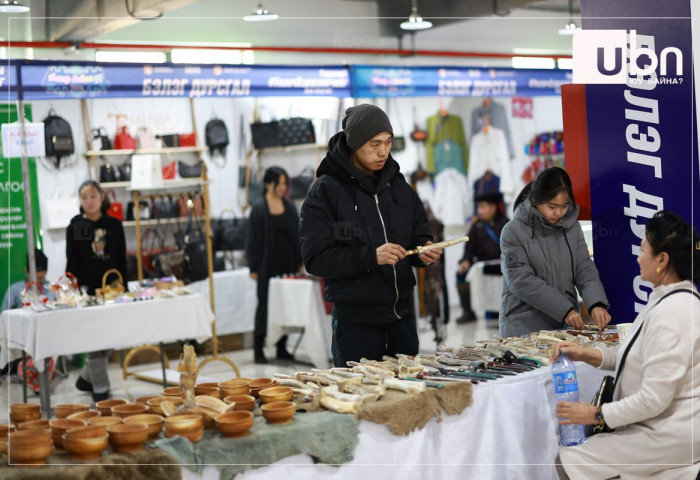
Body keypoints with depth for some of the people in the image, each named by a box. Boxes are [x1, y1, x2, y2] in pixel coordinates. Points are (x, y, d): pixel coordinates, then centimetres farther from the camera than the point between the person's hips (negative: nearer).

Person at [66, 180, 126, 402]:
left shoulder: (114, 224, 5)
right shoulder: (74, 227, 1)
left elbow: (122, 260, 6)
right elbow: (72, 263, -1)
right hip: (87, 290, -2)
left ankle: (86, 377, 26)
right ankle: (100, 388, 7)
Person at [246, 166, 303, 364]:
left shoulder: (290, 206, 8)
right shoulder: (259, 207, -4)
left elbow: (297, 235, 11)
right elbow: (253, 239, -4)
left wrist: (300, 262, 7)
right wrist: (254, 268, -7)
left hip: (287, 264, 4)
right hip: (267, 264, -4)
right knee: (264, 305, 1)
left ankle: (282, 347, 15)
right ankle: (259, 349, 9)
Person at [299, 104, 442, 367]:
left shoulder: (398, 185, 10)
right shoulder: (325, 191, -8)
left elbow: (419, 234, 18)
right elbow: (315, 258, -15)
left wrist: (424, 251, -6)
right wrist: (370, 256, -25)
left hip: (402, 316, 6)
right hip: (355, 322, -5)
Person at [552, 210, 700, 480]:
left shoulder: (670, 313, -24)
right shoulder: (670, 299, 7)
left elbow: (654, 399, -25)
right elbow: (640, 356, 14)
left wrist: (597, 415, -14)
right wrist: (587, 354, 2)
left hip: (668, 435, -10)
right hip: (666, 424, 10)